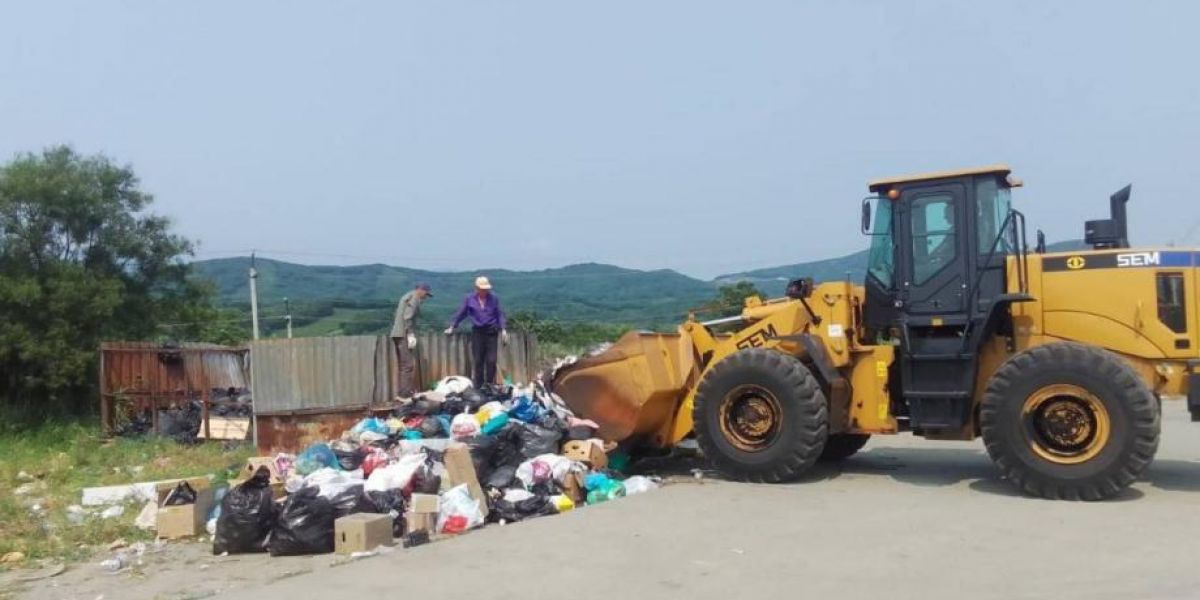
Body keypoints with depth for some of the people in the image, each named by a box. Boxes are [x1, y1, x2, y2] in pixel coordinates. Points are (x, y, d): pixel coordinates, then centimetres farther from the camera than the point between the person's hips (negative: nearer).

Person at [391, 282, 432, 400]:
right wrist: (411, 334, -19)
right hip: (404, 334, -10)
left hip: (397, 334, 10)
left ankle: (402, 393, 14)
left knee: (403, 365, 12)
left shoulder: (406, 297, 23)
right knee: (408, 365, -11)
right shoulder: (414, 298, -6)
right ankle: (404, 394, -14)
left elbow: (395, 318, 23)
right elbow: (408, 317, -19)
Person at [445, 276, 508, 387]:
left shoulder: (494, 298, 0)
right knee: (478, 361, 3)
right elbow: (461, 314, 11)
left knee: (491, 361, -4)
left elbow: (500, 314, 5)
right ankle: (479, 387, 13)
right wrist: (452, 327, 12)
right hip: (477, 332, 1)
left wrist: (503, 329, -4)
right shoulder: (469, 299, 2)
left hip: (491, 332, 0)